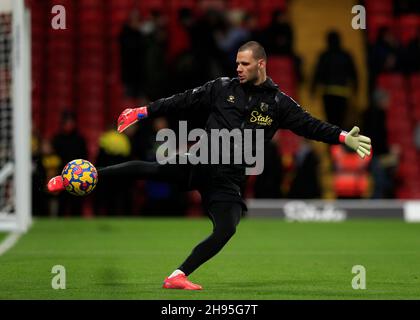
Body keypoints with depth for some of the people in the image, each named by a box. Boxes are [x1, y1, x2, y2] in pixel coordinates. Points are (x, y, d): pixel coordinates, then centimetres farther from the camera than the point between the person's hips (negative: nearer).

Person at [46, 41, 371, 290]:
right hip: (198, 162, -1)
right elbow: (183, 101, 7)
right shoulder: (223, 88, 4)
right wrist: (143, 111, 5)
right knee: (147, 168, -19)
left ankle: (178, 276, -9)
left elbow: (309, 125, 0)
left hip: (228, 179, 1)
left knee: (226, 230, -17)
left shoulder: (278, 103, 3)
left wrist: (343, 137, -14)